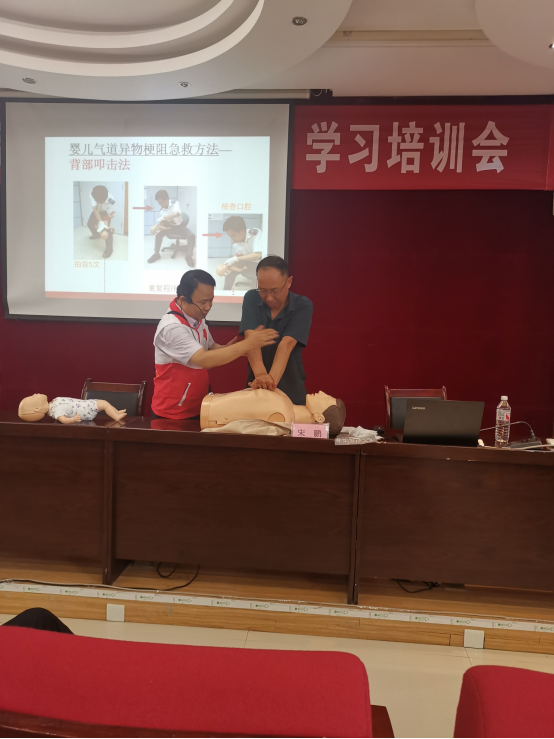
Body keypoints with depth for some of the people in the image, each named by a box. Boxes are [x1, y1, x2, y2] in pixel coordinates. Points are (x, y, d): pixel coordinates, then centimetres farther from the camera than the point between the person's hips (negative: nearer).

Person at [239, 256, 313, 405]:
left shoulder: (303, 306, -12)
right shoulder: (251, 299, -7)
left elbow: (286, 344, -24)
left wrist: (272, 378, -39)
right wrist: (261, 375, -36)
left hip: (290, 390, -1)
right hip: (256, 387, 1)